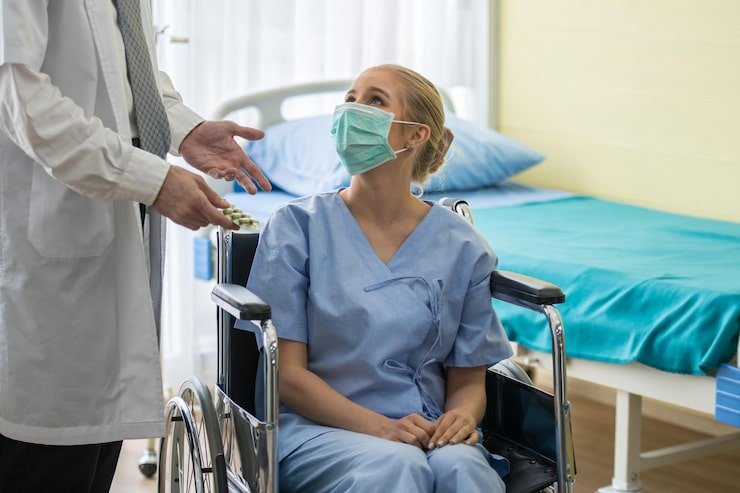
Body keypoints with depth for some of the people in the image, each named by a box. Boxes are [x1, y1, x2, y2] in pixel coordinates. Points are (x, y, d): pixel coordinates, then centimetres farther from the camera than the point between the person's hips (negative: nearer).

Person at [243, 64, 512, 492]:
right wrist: (381, 427, -16)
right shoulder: (297, 226, 1)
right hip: (319, 429, -2)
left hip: (427, 433, 2)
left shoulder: (461, 246, 7)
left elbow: (468, 380, 12)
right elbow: (285, 371, -3)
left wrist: (462, 417, -12)